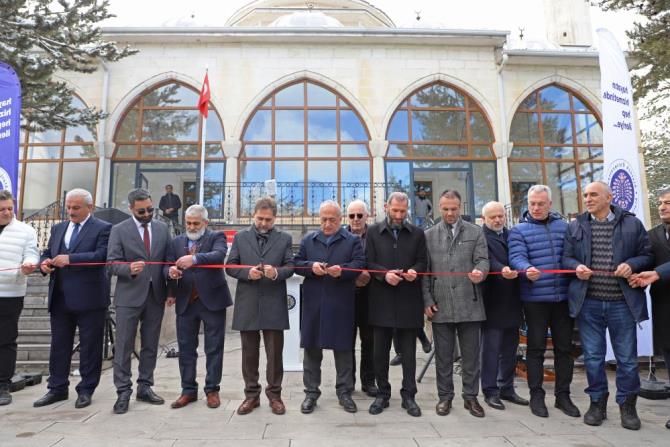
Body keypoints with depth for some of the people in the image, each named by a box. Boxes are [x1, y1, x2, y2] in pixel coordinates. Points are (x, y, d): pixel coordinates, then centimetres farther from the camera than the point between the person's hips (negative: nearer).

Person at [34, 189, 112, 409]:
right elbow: (47, 252, 17)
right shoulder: (58, 228, 16)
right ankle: (57, 388, 26)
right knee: (59, 345, 13)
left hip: (89, 298, -6)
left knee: (90, 346, 4)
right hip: (60, 298, 6)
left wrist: (70, 259, -24)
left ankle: (86, 390, 17)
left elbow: (101, 255, -18)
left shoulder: (103, 228, -5)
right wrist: (44, 263, -6)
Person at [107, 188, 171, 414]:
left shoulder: (162, 228, 8)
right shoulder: (119, 230, -1)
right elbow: (112, 263, -6)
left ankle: (145, 387, 23)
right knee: (124, 346, 0)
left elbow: (168, 259, 8)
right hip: (129, 296, -3)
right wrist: (130, 269, -26)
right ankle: (123, 392, 10)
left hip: (156, 295, 3)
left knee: (150, 345, 11)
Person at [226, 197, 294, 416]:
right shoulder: (240, 237, 8)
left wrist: (276, 272, -21)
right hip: (247, 304, 1)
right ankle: (251, 395, 24)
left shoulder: (285, 238, 5)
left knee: (275, 353, 6)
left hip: (274, 304, -1)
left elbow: (290, 267, 0)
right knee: (249, 353, 11)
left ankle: (274, 394, 21)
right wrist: (247, 273, -14)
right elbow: (230, 266, 4)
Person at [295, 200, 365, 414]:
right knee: (311, 348, 8)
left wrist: (342, 269, -23)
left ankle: (344, 392, 21)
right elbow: (297, 263, 8)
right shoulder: (308, 239, 13)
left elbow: (359, 264, -5)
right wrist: (311, 266, -12)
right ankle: (311, 392, 21)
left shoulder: (353, 240, 6)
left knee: (343, 348, 7)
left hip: (341, 304, -2)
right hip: (313, 303, 2)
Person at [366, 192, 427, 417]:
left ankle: (408, 396, 19)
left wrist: (414, 270, -13)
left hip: (408, 300, 0)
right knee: (380, 351, 9)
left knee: (409, 352, 7)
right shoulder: (373, 232, 5)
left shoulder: (417, 233, 7)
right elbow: (368, 263, 1)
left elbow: (423, 261, 8)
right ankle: (382, 394, 22)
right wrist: (384, 274, -17)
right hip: (381, 300, 0)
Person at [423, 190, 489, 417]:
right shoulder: (429, 235, 8)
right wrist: (427, 300, -1)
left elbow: (482, 259, 0)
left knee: (471, 354, 8)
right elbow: (425, 270, 6)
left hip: (469, 304, 0)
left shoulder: (475, 232, 7)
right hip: (440, 305, 0)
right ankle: (445, 396, 23)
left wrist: (480, 272, -24)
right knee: (443, 354, 9)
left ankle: (471, 396, 23)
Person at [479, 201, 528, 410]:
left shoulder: (512, 234, 15)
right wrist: (502, 270, -38)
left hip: (511, 301, 7)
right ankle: (490, 391, 13)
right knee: (491, 348, 1)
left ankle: (506, 388, 27)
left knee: (510, 348, 14)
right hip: (493, 301, -6)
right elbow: (488, 260, -20)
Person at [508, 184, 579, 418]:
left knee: (564, 347, 12)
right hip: (535, 298, -3)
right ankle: (536, 395, 17)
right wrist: (526, 269, -34)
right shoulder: (519, 230, 0)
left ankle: (563, 395, 25)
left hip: (563, 297, 4)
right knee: (536, 347, 5)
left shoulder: (564, 226, 11)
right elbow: (517, 257, -14)